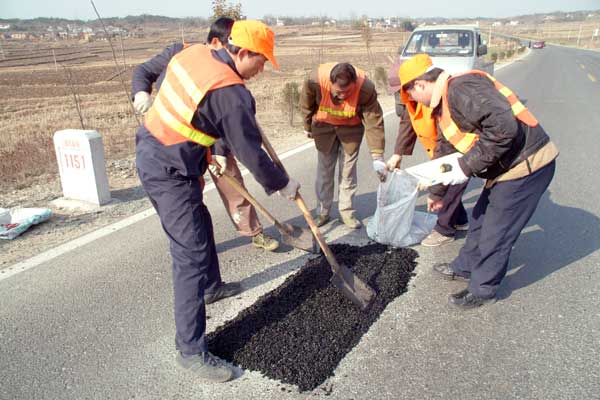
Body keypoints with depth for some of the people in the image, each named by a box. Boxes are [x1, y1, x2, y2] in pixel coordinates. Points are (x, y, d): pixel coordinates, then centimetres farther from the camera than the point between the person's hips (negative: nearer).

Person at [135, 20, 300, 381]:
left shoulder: (194, 53, 3)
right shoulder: (231, 94, -22)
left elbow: (158, 82, 20)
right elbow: (251, 152, -16)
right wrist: (283, 184, 0)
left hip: (150, 151, 10)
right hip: (169, 172, -10)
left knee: (200, 224, 26)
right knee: (192, 254, -7)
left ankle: (211, 286, 49)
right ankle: (191, 350, 1)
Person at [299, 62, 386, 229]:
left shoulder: (366, 88, -35)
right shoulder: (315, 80, -34)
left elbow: (374, 122, -29)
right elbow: (306, 105, -12)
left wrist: (377, 157, -30)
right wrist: (308, 127, 3)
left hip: (351, 127, -1)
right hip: (324, 126, 1)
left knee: (348, 171, 3)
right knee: (324, 170, 6)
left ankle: (347, 212, 17)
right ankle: (323, 212, 19)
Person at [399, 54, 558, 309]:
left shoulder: (461, 88, -21)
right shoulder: (443, 107, 13)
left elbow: (503, 126, -31)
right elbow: (444, 151, 24)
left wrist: (467, 166, -23)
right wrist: (436, 192, 33)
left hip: (527, 164, -10)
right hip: (507, 167, 10)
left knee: (495, 234, 3)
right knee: (480, 220, 22)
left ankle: (482, 290, 22)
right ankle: (465, 268, 42)